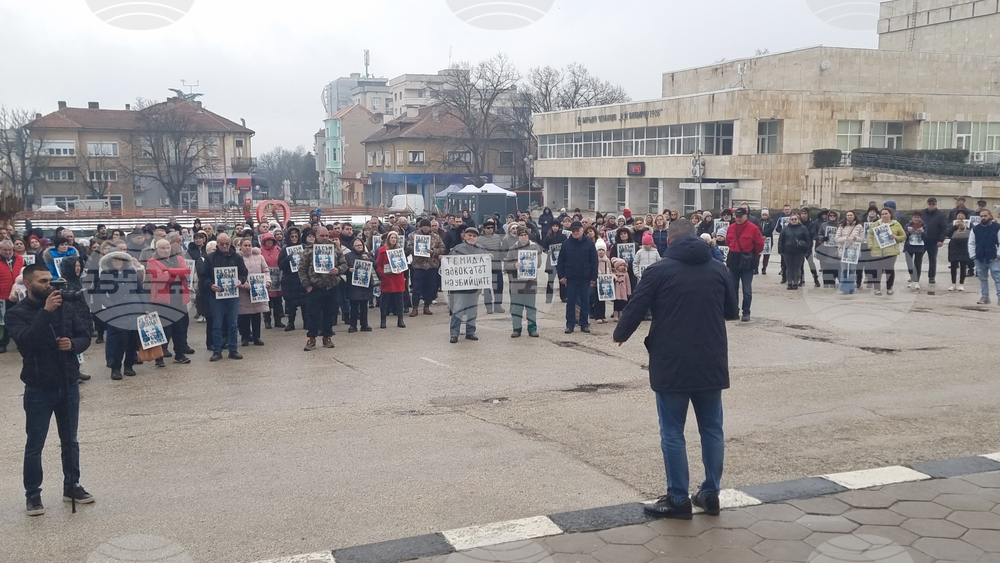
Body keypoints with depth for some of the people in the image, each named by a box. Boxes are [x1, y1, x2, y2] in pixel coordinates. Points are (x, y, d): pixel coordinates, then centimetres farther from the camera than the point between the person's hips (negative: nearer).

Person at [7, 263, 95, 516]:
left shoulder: (65, 306, 0)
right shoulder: (17, 313, -8)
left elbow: (85, 336, 3)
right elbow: (26, 341, -25)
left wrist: (73, 343, -18)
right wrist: (45, 311, -31)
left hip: (69, 385, 3)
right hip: (39, 389, -3)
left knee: (70, 441, 15)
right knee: (34, 445, 6)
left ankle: (71, 486, 30)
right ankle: (32, 494, 18)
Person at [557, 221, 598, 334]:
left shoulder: (589, 243, -1)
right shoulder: (566, 244, 1)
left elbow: (594, 261, -1)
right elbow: (561, 261, 3)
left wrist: (593, 277, -5)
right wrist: (561, 275, -4)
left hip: (585, 278, -1)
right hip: (571, 277, 1)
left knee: (585, 301, 5)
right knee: (570, 301, 3)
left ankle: (584, 324, 13)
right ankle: (570, 325, 9)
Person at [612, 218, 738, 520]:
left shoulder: (659, 270, -6)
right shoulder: (718, 269, 6)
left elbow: (635, 308, -6)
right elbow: (733, 312, 16)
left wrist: (620, 334, 14)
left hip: (671, 364, -4)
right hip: (711, 363, 4)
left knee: (673, 432, 4)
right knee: (712, 429, 14)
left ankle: (678, 499, 7)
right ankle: (711, 494, 20)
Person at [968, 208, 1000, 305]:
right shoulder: (975, 229, 6)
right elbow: (971, 243, 10)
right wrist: (973, 255, 1)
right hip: (979, 258, 4)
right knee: (983, 279, 12)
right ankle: (985, 296, 20)